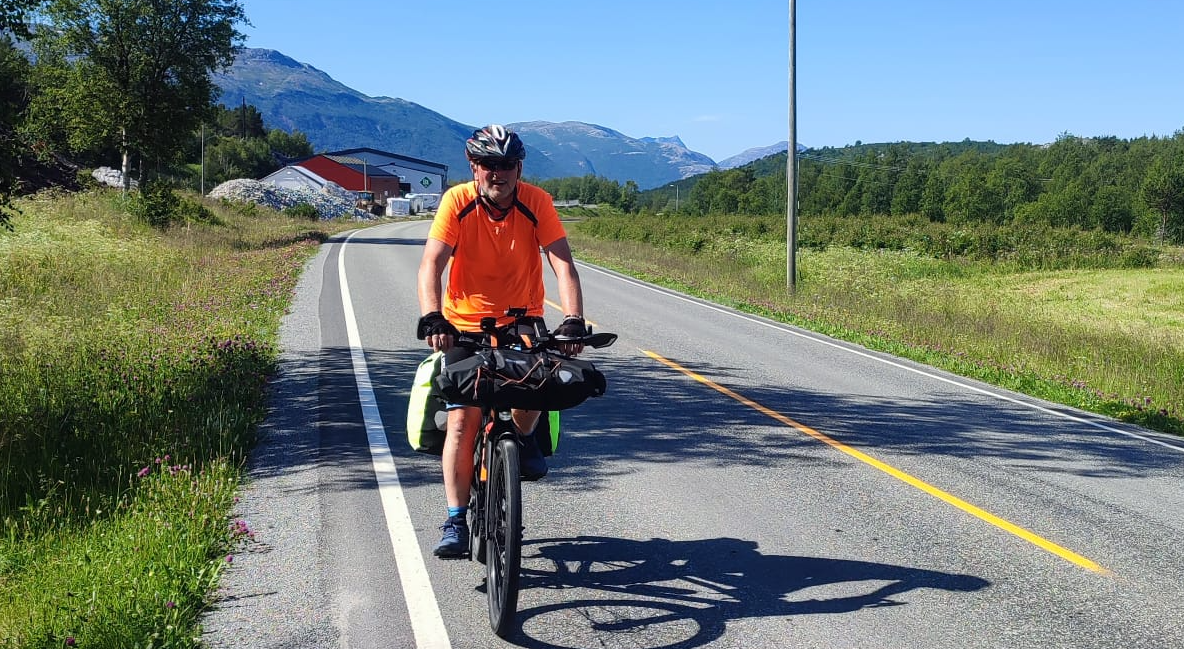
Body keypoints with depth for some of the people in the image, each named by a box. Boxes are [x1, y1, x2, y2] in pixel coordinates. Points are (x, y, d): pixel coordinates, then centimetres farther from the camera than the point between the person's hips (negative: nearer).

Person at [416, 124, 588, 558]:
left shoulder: (537, 202, -14)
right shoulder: (457, 202, -15)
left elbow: (563, 265, -20)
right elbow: (431, 264, -23)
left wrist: (574, 320, -34)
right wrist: (431, 318, -39)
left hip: (522, 320, 1)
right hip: (465, 323, 0)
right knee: (462, 419, -9)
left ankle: (524, 436, 9)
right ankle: (455, 522, 0)